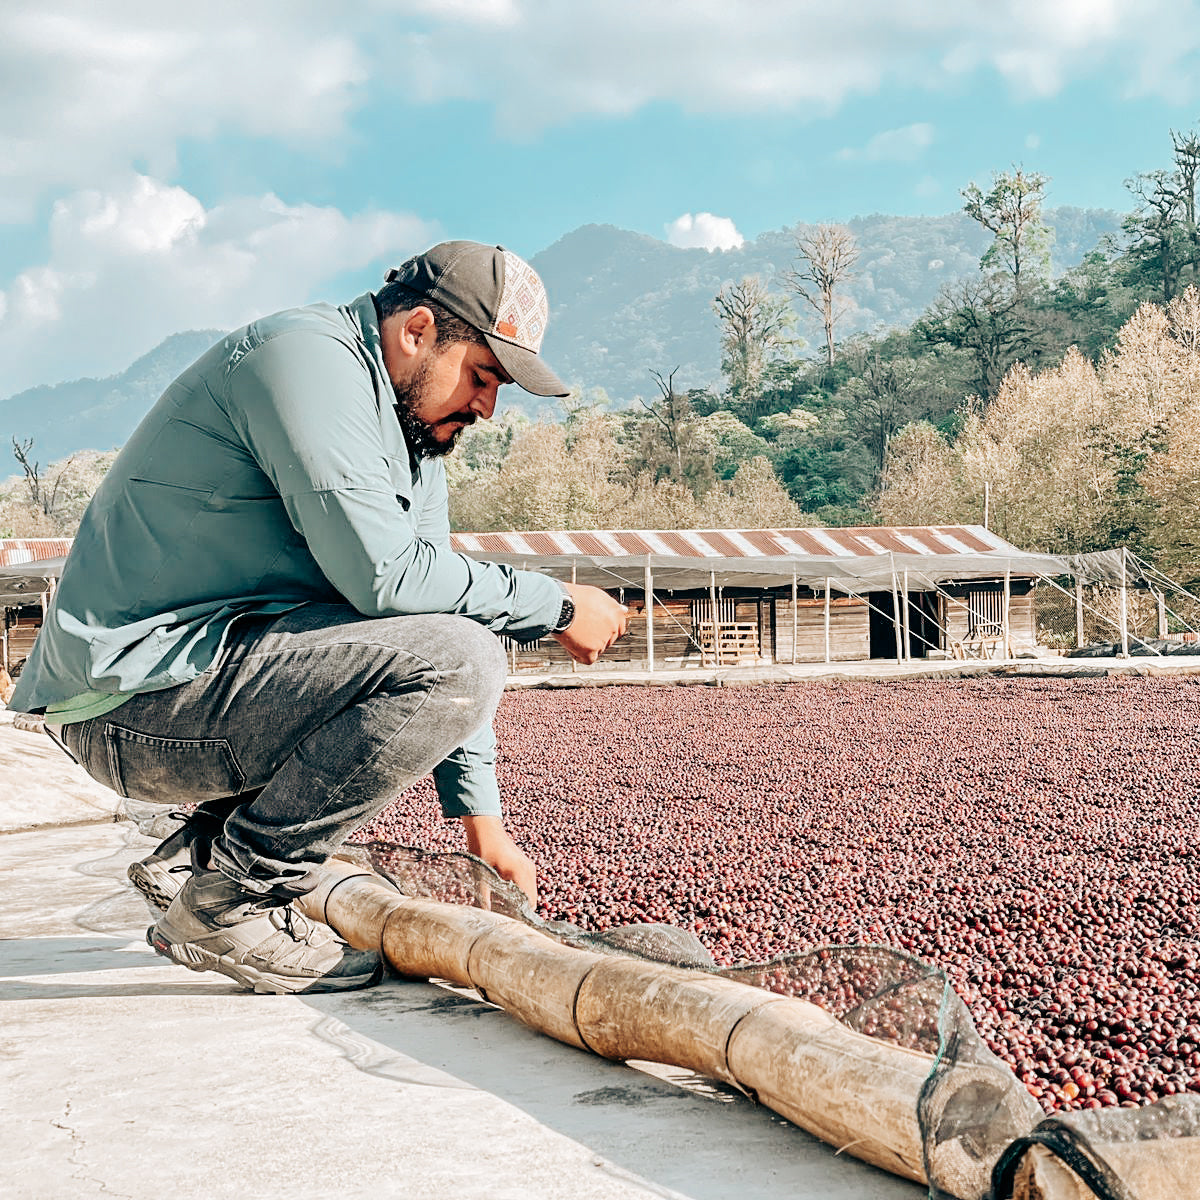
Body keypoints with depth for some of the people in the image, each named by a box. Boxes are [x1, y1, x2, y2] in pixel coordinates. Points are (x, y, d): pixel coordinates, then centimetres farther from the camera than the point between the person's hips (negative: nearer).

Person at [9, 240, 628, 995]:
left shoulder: (414, 429, 16)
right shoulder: (308, 355, -14)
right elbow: (384, 572, -24)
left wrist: (481, 816, 10)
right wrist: (556, 606, -11)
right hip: (139, 692, -10)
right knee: (457, 662, -21)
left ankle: (198, 855, 13)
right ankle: (230, 901, -9)